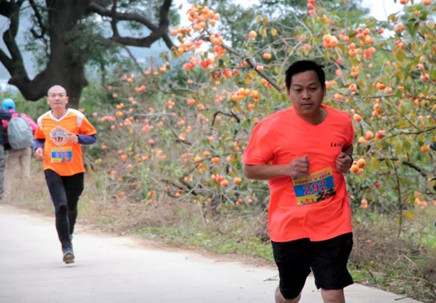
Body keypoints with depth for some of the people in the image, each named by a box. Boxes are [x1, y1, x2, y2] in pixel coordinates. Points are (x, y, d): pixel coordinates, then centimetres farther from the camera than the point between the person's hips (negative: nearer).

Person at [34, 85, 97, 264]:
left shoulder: (77, 117, -4)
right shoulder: (43, 120, 2)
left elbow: (92, 136, 2)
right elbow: (39, 139, 19)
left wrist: (78, 138, -17)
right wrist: (38, 148, -3)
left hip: (74, 170, 1)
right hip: (52, 170, 0)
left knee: (71, 208, 13)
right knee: (61, 206, -16)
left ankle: (68, 235, 43)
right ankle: (67, 248, -14)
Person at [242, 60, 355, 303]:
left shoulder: (342, 121, -3)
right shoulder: (271, 127, -14)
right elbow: (250, 169, -8)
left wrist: (347, 160, -4)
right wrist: (286, 169, -24)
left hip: (333, 225, 1)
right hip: (290, 227, -1)